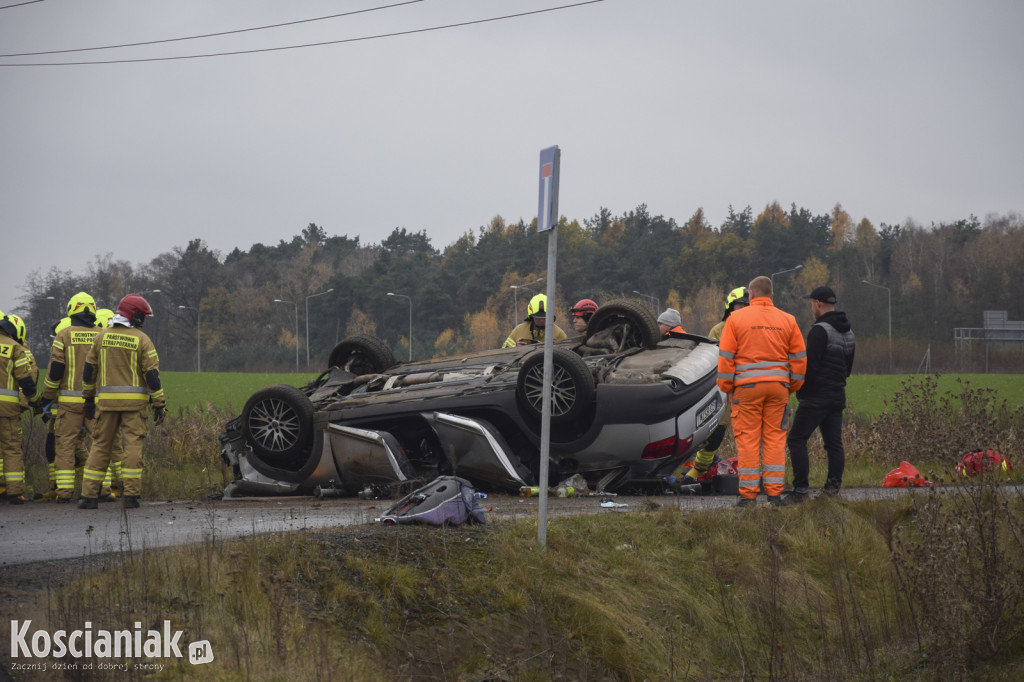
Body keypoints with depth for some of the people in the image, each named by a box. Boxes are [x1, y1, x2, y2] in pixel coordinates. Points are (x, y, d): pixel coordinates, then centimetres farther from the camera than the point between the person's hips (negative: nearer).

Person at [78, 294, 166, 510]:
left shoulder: (102, 336, 7)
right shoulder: (141, 339, -3)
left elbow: (89, 369, 11)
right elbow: (152, 373, -6)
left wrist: (89, 397, 21)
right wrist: (159, 404, -2)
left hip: (106, 400, 3)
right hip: (134, 402, -3)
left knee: (100, 445, 8)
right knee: (133, 446, 0)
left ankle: (89, 494, 6)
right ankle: (131, 494, -5)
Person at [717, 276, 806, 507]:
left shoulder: (736, 318, 1)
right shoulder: (787, 320, 8)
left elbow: (726, 356, 0)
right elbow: (799, 356, 10)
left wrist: (726, 387, 8)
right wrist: (793, 385, 20)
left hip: (747, 385, -2)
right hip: (778, 385, 2)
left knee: (747, 439, 0)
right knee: (775, 438, 6)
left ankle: (748, 494, -1)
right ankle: (774, 492, 4)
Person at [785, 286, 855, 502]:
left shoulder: (820, 330, -14)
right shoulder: (847, 332, 15)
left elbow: (811, 365, -19)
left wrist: (800, 389, -7)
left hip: (816, 396, -9)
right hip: (838, 395, 9)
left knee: (797, 439, -6)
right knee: (834, 442, 9)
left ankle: (800, 489, -12)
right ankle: (833, 486, 3)